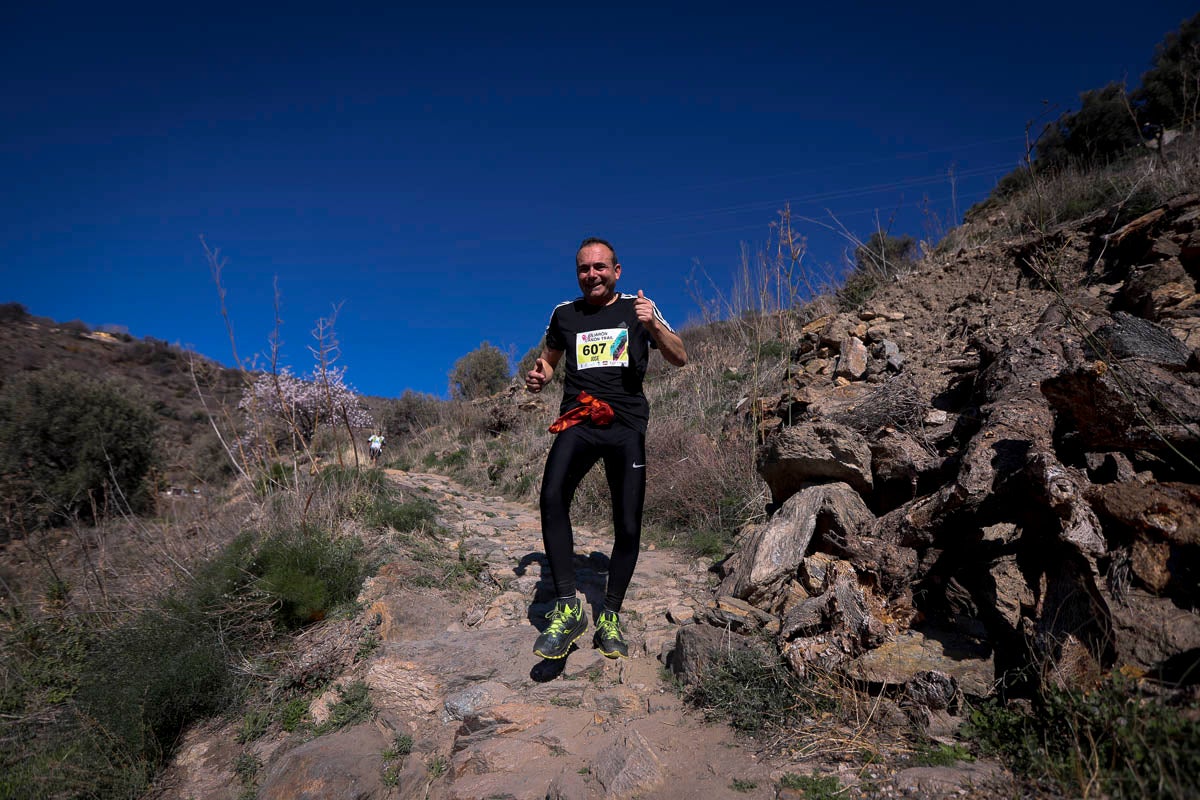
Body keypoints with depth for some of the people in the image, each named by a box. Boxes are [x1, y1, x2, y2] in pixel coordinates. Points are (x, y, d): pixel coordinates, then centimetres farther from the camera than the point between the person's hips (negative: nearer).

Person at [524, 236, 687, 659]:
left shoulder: (639, 307, 10)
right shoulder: (564, 314, 14)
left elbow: (679, 359, 5)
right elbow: (548, 360, 27)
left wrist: (653, 325, -15)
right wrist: (538, 377, 2)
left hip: (626, 425, 0)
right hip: (578, 422, 0)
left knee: (628, 526, -2)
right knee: (552, 497, -29)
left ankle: (610, 618, 17)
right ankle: (568, 609, -22)